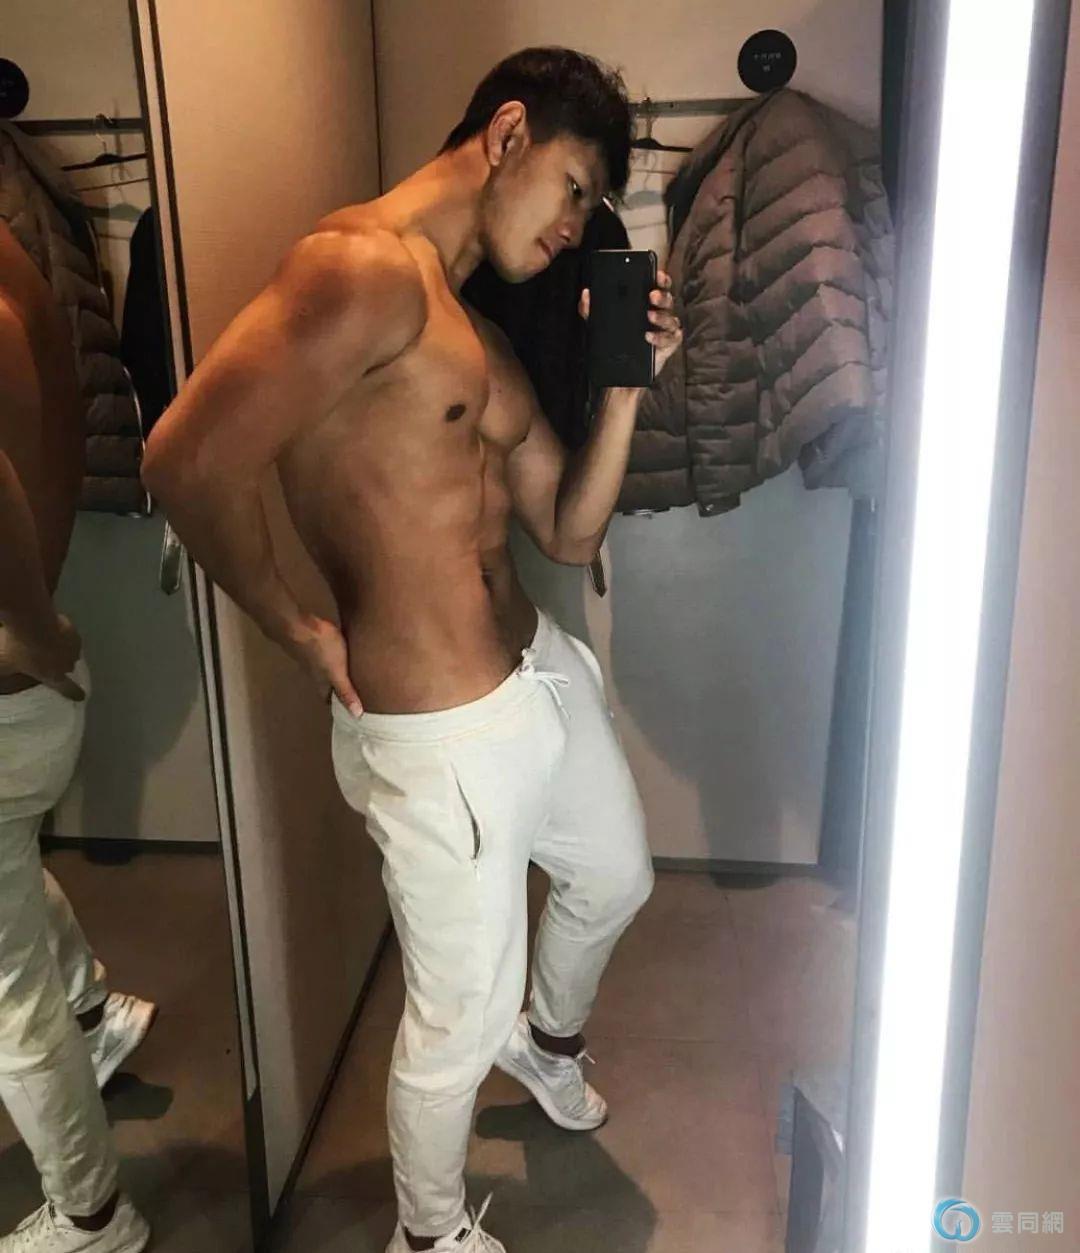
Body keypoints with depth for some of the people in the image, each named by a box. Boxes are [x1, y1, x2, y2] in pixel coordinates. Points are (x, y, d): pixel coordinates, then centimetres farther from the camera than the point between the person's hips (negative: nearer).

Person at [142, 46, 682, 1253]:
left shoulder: (484, 333, 12)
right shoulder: (365, 267, -18)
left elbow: (570, 533, 11)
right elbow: (188, 461, -30)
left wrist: (625, 384, -2)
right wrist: (303, 635, -16)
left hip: (544, 669, 9)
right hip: (440, 731, -9)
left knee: (614, 879, 31)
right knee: (459, 1024, 12)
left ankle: (550, 1034, 64)